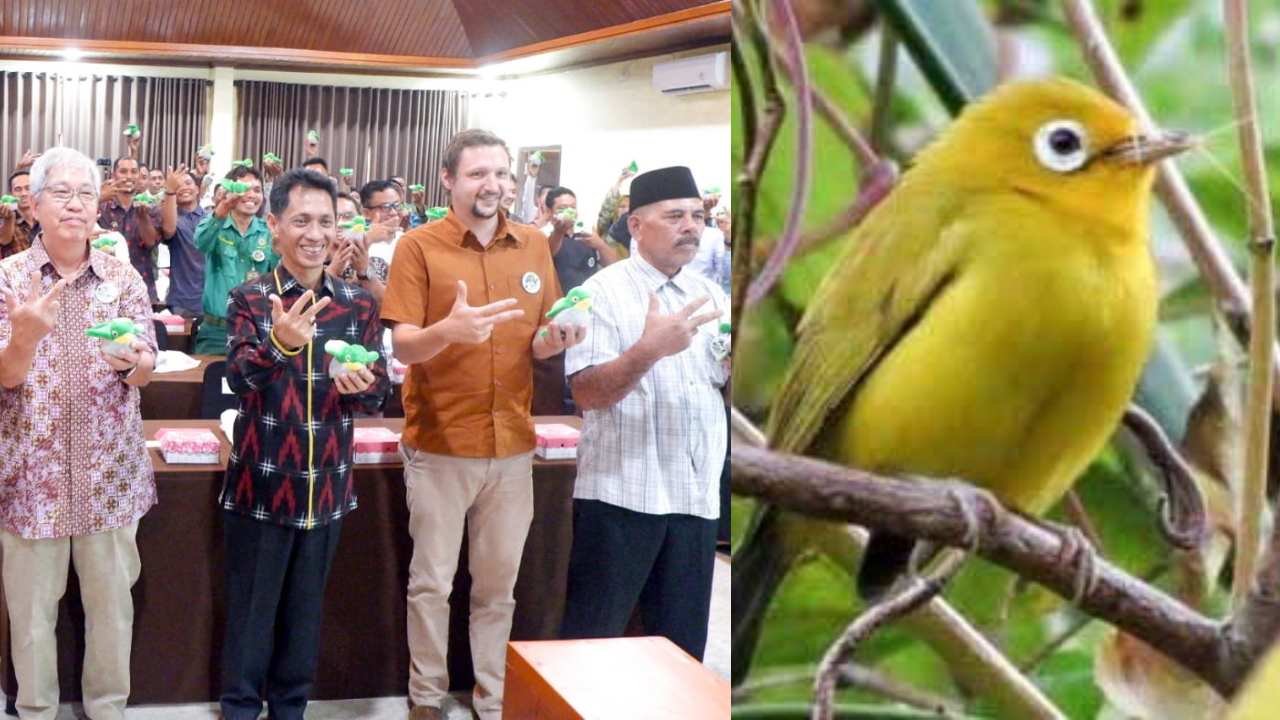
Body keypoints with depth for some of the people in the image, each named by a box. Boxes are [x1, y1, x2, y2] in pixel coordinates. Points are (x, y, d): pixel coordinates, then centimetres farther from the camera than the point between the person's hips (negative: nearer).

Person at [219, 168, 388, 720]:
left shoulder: (359, 305, 2)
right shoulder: (250, 298, -6)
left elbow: (379, 391, 3)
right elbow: (238, 377, -21)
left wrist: (361, 385, -21)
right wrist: (280, 343, -41)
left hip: (326, 480, 3)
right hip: (261, 478, -3)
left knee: (305, 606, 15)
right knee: (252, 606, 8)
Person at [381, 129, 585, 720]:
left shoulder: (534, 246, 5)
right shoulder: (418, 246, -7)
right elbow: (402, 346, -12)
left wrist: (555, 339, -11)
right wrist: (449, 329, -32)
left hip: (513, 444, 4)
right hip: (440, 444, -3)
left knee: (499, 584, 13)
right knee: (432, 582, 7)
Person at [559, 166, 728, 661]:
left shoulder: (712, 296, 13)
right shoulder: (604, 292, -5)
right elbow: (586, 393, -14)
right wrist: (650, 348, -26)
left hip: (697, 494, 6)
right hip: (621, 492, -6)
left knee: (682, 645, 12)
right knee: (592, 639, 1)